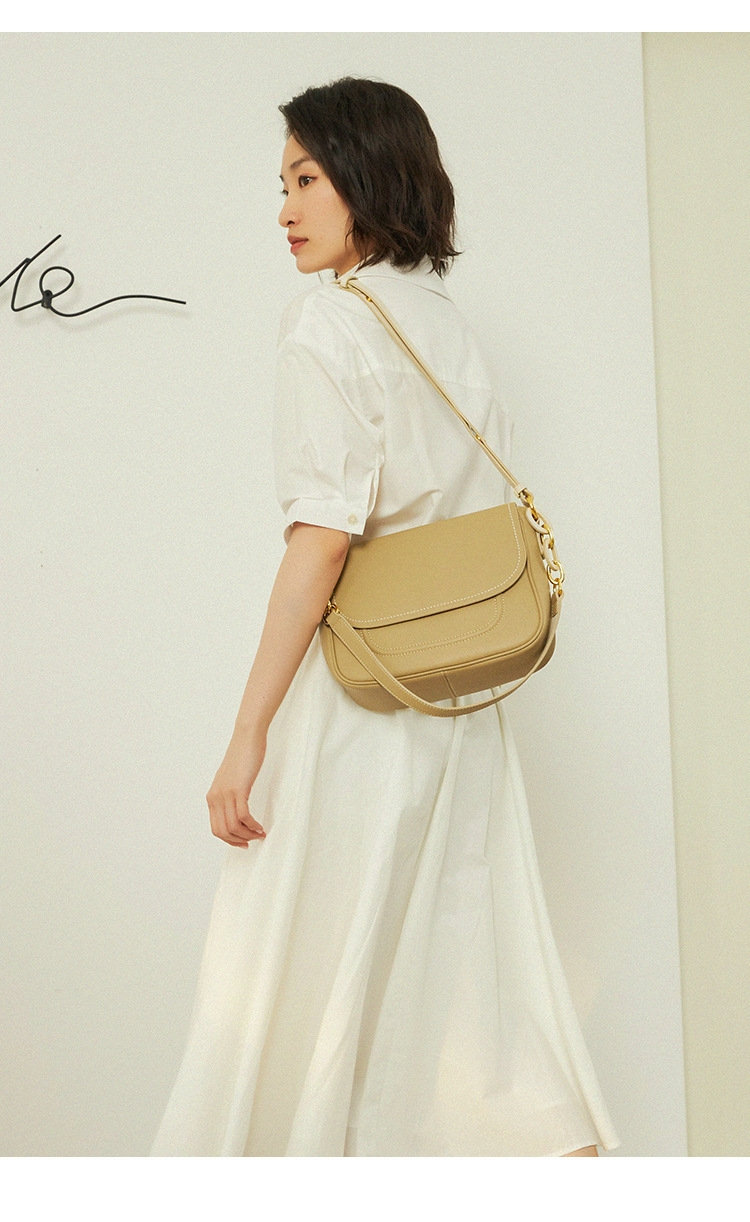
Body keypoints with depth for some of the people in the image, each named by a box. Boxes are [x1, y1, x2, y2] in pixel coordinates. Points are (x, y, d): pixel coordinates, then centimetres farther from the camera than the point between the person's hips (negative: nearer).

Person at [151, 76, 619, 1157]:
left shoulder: (329, 319, -9)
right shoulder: (451, 326, 14)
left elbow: (321, 540, -17)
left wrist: (248, 737, -16)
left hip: (357, 692, -8)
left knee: (301, 980, 2)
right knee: (463, 963, 12)